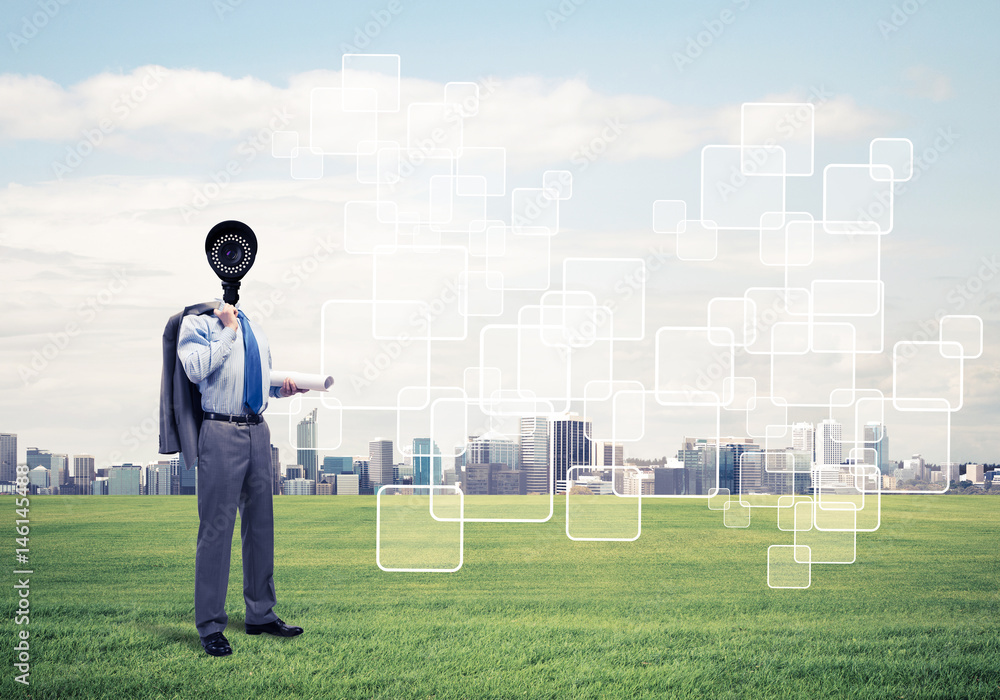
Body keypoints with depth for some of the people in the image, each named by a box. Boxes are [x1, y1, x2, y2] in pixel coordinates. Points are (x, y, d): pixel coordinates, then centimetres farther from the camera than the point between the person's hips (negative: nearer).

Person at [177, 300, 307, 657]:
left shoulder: (254, 329, 19)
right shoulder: (198, 322, -1)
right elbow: (195, 368, -17)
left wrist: (283, 386, 8)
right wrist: (228, 329, -11)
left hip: (258, 430, 7)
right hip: (221, 432, -7)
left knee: (261, 523, 13)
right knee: (217, 526, -5)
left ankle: (261, 614, 25)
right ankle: (210, 625, 2)